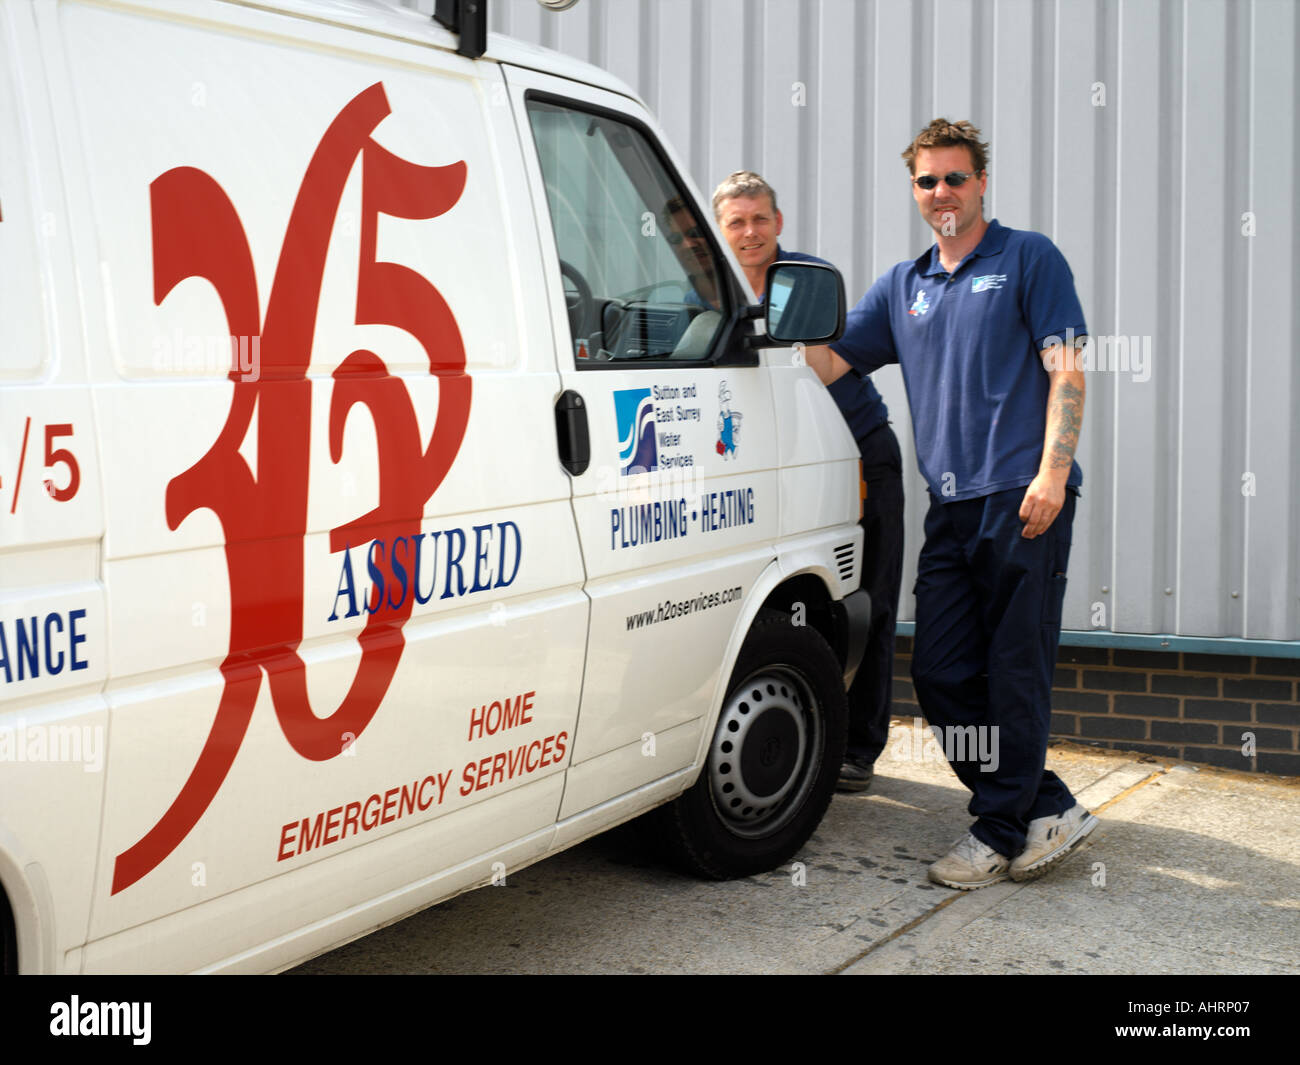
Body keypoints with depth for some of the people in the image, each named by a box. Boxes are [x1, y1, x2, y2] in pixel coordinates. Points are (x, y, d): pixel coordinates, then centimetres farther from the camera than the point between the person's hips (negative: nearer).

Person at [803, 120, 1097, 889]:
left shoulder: (1028, 259, 5)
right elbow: (827, 364, 17)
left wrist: (1051, 473, -13)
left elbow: (1066, 371, -3)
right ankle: (1047, 809, 15)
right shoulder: (902, 286, 20)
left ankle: (1000, 832, 7)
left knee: (1015, 673, -3)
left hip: (1024, 500, -6)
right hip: (952, 508, 6)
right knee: (942, 675, 4)